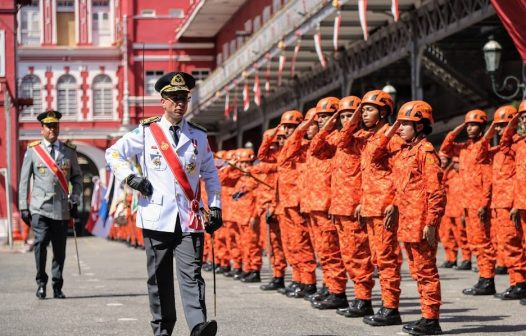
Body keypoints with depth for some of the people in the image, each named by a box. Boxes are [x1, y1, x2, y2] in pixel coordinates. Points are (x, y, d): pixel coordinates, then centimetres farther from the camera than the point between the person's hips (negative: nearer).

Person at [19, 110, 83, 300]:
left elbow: (77, 178, 16)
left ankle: (57, 287, 14)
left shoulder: (69, 151, 9)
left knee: (60, 249, 3)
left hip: (62, 209, 2)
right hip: (40, 208, -2)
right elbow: (24, 180, 8)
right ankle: (41, 282, -1)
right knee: (41, 243, -15)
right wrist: (23, 207, 4)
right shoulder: (32, 151, 5)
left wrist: (74, 201, 5)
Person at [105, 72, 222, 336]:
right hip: (157, 218, -1)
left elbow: (210, 174, 18)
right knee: (159, 278, 6)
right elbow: (113, 154, 11)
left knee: (191, 275, -10)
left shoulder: (199, 136, 11)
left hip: (190, 219, 1)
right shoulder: (146, 132, 4)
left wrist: (215, 206, 10)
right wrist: (130, 177, -3)